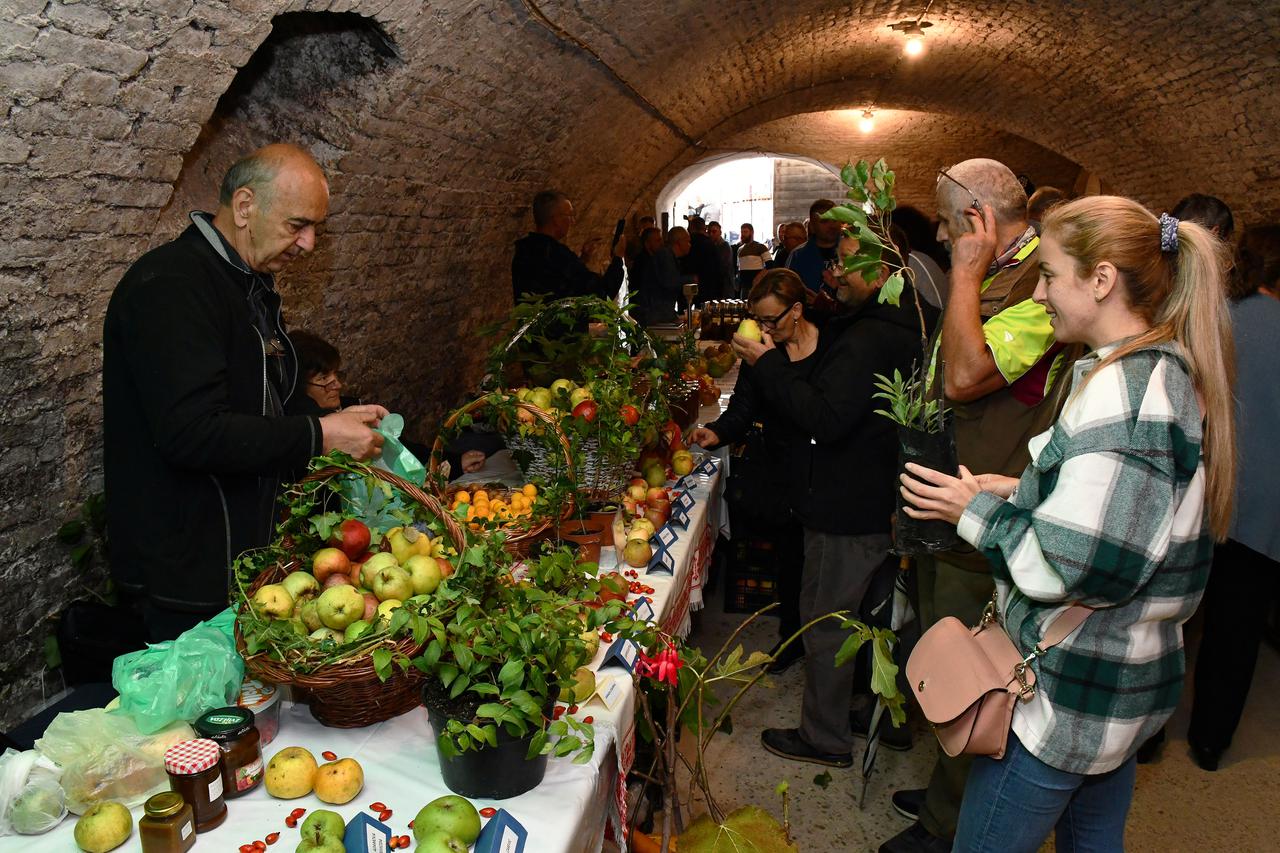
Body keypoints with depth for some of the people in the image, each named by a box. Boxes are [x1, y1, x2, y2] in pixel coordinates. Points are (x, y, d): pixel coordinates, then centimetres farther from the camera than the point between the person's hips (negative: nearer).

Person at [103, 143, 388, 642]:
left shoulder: (252, 287, 13)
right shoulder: (170, 284, -19)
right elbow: (191, 433, -28)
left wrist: (338, 424, 8)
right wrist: (319, 436, -23)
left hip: (246, 543, 9)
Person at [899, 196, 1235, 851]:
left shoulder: (1120, 391, -25)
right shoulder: (1174, 374, 7)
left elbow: (1075, 570, -27)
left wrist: (978, 511, -13)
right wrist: (1022, 494, 7)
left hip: (1064, 698, -10)